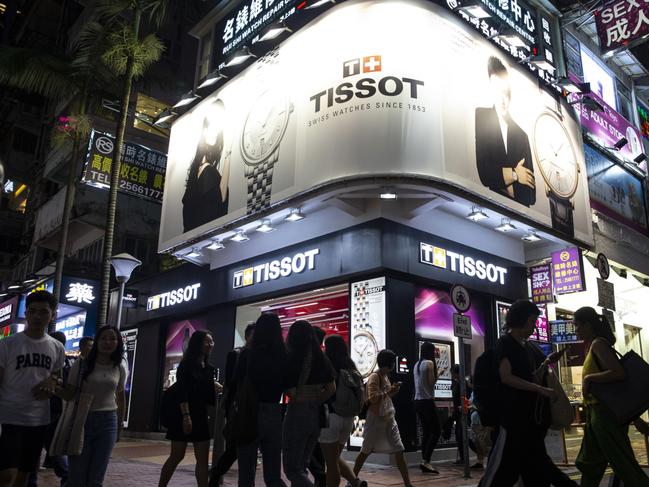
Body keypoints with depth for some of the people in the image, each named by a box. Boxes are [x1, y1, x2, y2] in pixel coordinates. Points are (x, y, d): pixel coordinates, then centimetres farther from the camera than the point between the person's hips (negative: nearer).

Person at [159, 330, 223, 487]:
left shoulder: (210, 369, 12)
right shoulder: (186, 364, -5)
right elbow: (182, 392, -16)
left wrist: (217, 390, -5)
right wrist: (186, 415, -24)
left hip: (201, 417, 6)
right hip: (184, 415, -6)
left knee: (203, 459, 2)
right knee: (177, 456, 0)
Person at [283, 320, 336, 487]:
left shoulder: (292, 358, -14)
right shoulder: (322, 359, 4)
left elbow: (291, 392, -17)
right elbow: (331, 388, 6)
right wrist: (316, 402, 7)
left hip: (298, 413, -7)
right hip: (317, 414, 7)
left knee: (292, 468, 4)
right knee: (302, 465, 20)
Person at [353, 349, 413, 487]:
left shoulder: (385, 376, 13)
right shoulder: (374, 377, -13)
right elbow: (372, 398, -22)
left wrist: (393, 390, 6)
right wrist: (388, 392, -20)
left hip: (389, 419, 8)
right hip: (376, 419, -7)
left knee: (399, 451, 2)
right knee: (366, 451, 5)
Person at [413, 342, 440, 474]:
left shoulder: (417, 364, 14)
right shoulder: (429, 363, -9)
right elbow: (431, 382, -11)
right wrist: (436, 372, 4)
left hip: (418, 401, 8)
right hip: (427, 400, -8)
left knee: (426, 432, 11)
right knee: (436, 431, -4)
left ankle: (425, 463, 8)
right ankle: (426, 461, -13)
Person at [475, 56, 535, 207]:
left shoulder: (522, 135, 11)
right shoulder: (480, 117, 0)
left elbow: (530, 184, 12)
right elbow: (482, 170, -10)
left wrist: (512, 189, -5)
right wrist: (514, 174, -2)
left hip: (521, 207, 3)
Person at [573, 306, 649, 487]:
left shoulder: (598, 344, -15)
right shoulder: (594, 346, 14)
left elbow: (619, 373, -27)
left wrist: (588, 378, -19)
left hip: (605, 414, -10)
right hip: (597, 413, 10)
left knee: (624, 465, -3)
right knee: (588, 465, 17)